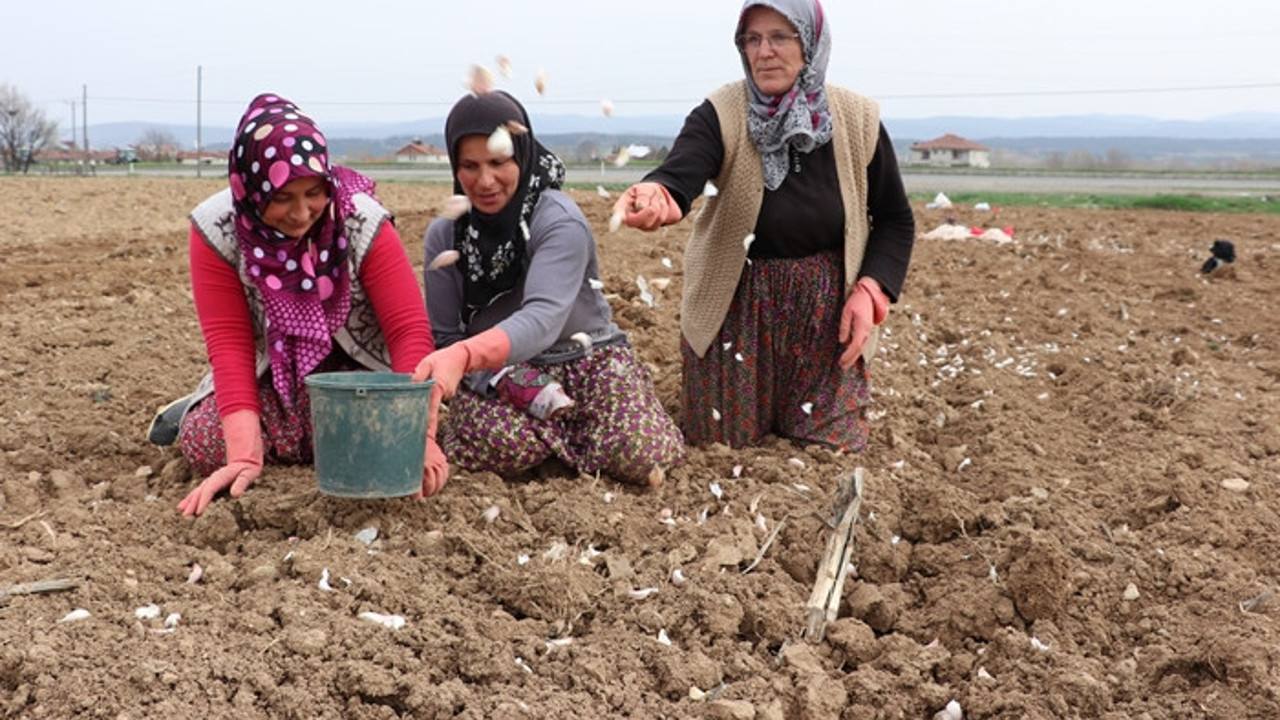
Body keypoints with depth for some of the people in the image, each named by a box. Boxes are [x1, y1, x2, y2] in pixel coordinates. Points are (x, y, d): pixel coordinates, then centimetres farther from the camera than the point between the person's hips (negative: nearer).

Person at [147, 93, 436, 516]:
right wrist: (245, 454, -36)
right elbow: (229, 343, -23)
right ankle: (195, 412, 12)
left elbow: (410, 331, -26)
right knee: (207, 444, -27)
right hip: (269, 374, 0)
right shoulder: (216, 230, -19)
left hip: (352, 369, 0)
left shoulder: (364, 223, -23)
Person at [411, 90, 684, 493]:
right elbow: (445, 337, -1)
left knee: (639, 457, -27)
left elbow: (543, 319, -35)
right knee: (485, 448, -33)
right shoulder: (443, 236, -4)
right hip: (496, 372, 2)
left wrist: (465, 354, -55)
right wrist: (506, 382, -23)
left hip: (586, 358, -1)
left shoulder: (561, 222, -19)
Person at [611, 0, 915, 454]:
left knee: (833, 448, 3)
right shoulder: (720, 115, -15)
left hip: (826, 311, 1)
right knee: (720, 448, 8)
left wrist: (870, 290, -13)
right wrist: (657, 194, -60)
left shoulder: (856, 121, -9)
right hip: (736, 309, -1)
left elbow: (895, 220, 2)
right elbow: (679, 173, -36)